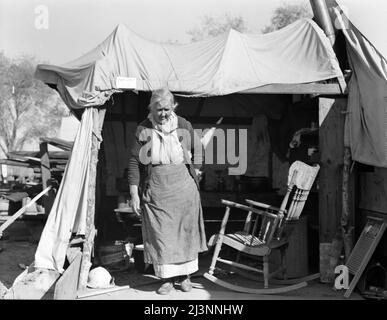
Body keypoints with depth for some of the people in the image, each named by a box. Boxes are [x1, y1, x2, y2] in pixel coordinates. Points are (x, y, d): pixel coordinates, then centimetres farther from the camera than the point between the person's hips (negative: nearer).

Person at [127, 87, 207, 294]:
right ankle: (167, 278, 13)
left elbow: (197, 149, 15)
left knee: (185, 232, 8)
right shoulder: (143, 130, -4)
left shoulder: (184, 126, -1)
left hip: (183, 190, 1)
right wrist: (134, 195, -5)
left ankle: (184, 275, 22)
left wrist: (195, 172, 6)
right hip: (155, 193, -1)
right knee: (160, 234, 2)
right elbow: (134, 163, -2)